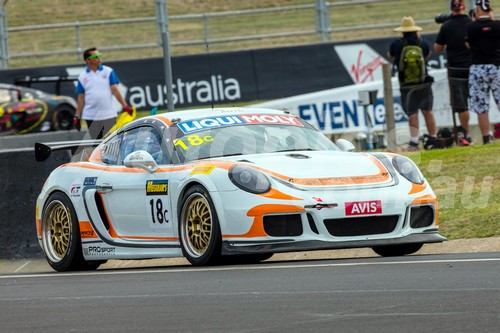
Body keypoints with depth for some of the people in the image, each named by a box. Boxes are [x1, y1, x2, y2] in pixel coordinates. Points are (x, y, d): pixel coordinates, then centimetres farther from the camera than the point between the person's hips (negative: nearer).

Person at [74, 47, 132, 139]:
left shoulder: (108, 72, 3)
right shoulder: (83, 77, 5)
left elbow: (115, 90, 0)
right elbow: (81, 98, 8)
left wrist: (125, 106, -10)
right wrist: (77, 117, 4)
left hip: (108, 115, -1)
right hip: (91, 117, 1)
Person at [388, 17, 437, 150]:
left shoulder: (397, 44, -7)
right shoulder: (422, 43, -2)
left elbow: (390, 55, 14)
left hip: (407, 87, -2)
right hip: (424, 84, 2)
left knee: (412, 114, -1)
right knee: (428, 112, 14)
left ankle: (414, 141, -12)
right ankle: (432, 140, 20)